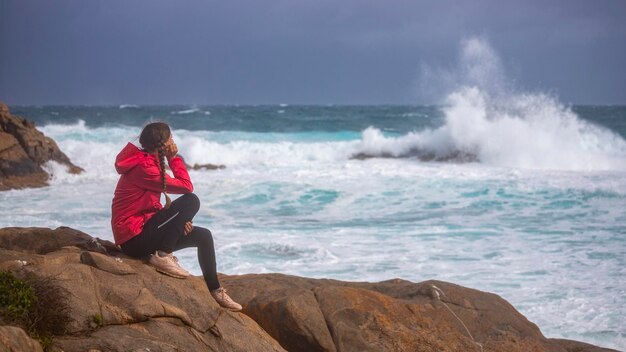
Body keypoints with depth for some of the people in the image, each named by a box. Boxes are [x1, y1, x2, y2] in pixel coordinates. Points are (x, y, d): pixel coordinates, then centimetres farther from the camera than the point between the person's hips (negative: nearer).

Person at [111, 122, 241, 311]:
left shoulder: (148, 161, 11)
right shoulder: (143, 167, -21)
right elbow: (186, 186, -17)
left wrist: (177, 220, 0)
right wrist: (174, 158, -7)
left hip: (145, 227, 10)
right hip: (134, 237, -10)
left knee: (203, 236, 10)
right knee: (191, 201, -20)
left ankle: (215, 291, 19)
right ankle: (162, 256, -16)